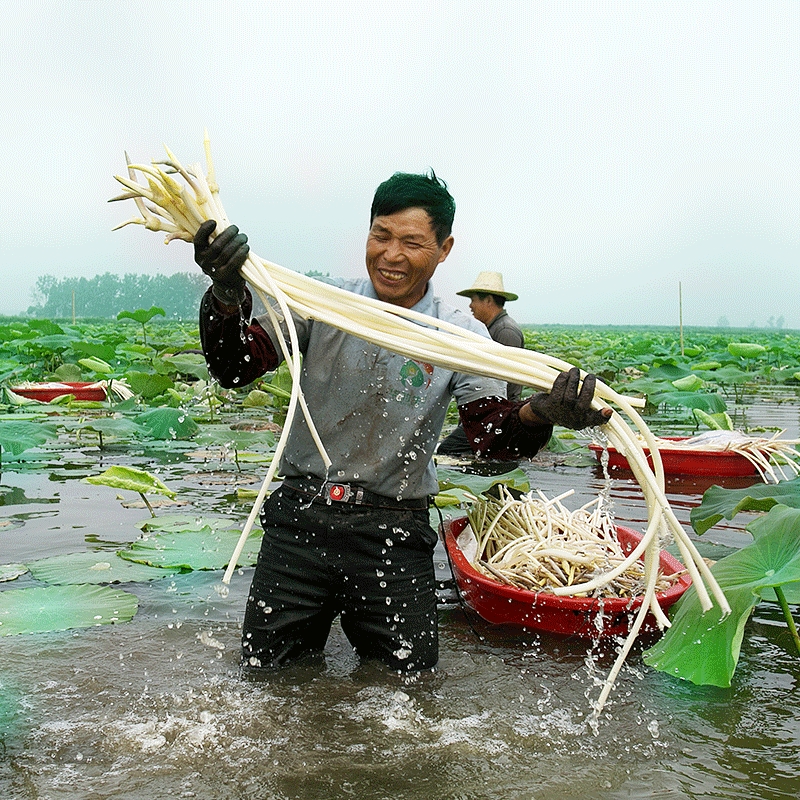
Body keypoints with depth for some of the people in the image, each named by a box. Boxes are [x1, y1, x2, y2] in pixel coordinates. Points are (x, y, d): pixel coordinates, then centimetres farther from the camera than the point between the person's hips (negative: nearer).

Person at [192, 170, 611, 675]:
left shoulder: (461, 334, -2)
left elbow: (492, 435, -11)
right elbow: (235, 369, -8)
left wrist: (537, 415, -35)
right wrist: (227, 297, -28)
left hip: (393, 533, 0)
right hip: (301, 516, 1)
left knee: (408, 677, 1)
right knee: (267, 670, 4)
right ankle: (321, 619, 35)